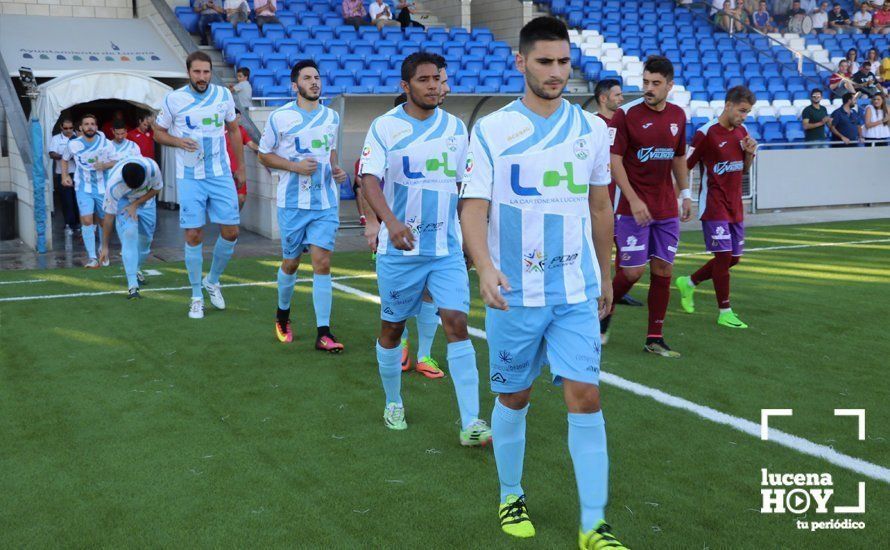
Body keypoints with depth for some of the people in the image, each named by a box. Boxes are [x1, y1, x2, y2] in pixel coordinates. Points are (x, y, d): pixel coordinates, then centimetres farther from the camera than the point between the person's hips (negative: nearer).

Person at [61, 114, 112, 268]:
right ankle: (92, 258, -11)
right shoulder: (73, 144, -2)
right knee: (87, 221, -14)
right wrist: (64, 176, 2)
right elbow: (65, 159, 15)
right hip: (83, 189, -1)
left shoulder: (104, 142, -2)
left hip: (102, 187, 1)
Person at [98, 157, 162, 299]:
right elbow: (109, 216, -26)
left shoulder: (152, 167, -37)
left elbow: (156, 189, -14)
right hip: (123, 201, -3)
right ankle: (132, 286, -24)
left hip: (146, 199, 3)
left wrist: (135, 204, -23)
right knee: (129, 236, -21)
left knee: (146, 237, 5)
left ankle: (137, 269, 36)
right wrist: (105, 246, -20)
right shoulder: (114, 185, -37)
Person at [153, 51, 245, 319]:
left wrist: (241, 166, 14)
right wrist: (179, 141, -15)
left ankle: (212, 281, 25)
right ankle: (197, 297, 12)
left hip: (221, 175, 2)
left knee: (231, 232, 0)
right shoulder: (173, 99, -5)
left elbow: (233, 130, 14)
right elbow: (158, 132, 5)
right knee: (194, 236, -2)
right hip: (189, 178, -2)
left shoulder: (223, 95, 1)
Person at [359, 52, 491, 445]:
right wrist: (390, 221, -34)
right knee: (393, 327, 10)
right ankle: (393, 403, 33)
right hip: (399, 249, -2)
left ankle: (471, 424, -8)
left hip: (448, 249, 2)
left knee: (457, 323, -8)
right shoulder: (384, 126, -5)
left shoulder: (456, 127, 7)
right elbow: (369, 178, -18)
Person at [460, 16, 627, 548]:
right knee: (514, 398, 10)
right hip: (515, 293, -1)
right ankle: (511, 497, 33)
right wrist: (485, 266, -27)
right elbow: (473, 208, -9)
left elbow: (600, 208, 14)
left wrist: (605, 276, 19)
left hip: (577, 292, 2)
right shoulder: (491, 131, -4)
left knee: (586, 398, -5)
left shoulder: (592, 129, 5)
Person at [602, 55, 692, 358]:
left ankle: (655, 338, 12)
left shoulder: (678, 116, 8)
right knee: (634, 270, -7)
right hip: (634, 208, -5)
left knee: (662, 270, 4)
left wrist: (686, 194, 13)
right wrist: (634, 200, -18)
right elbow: (614, 160, -11)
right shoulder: (626, 114, -8)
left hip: (667, 211, 5)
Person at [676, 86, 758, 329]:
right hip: (714, 206, -8)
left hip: (735, 206, 8)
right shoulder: (706, 133, -13)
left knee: (733, 258, 9)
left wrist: (750, 153, -1)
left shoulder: (741, 131, 10)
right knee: (724, 255, -9)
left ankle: (689, 283, 29)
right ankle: (725, 312, 1)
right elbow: (685, 167, -9)